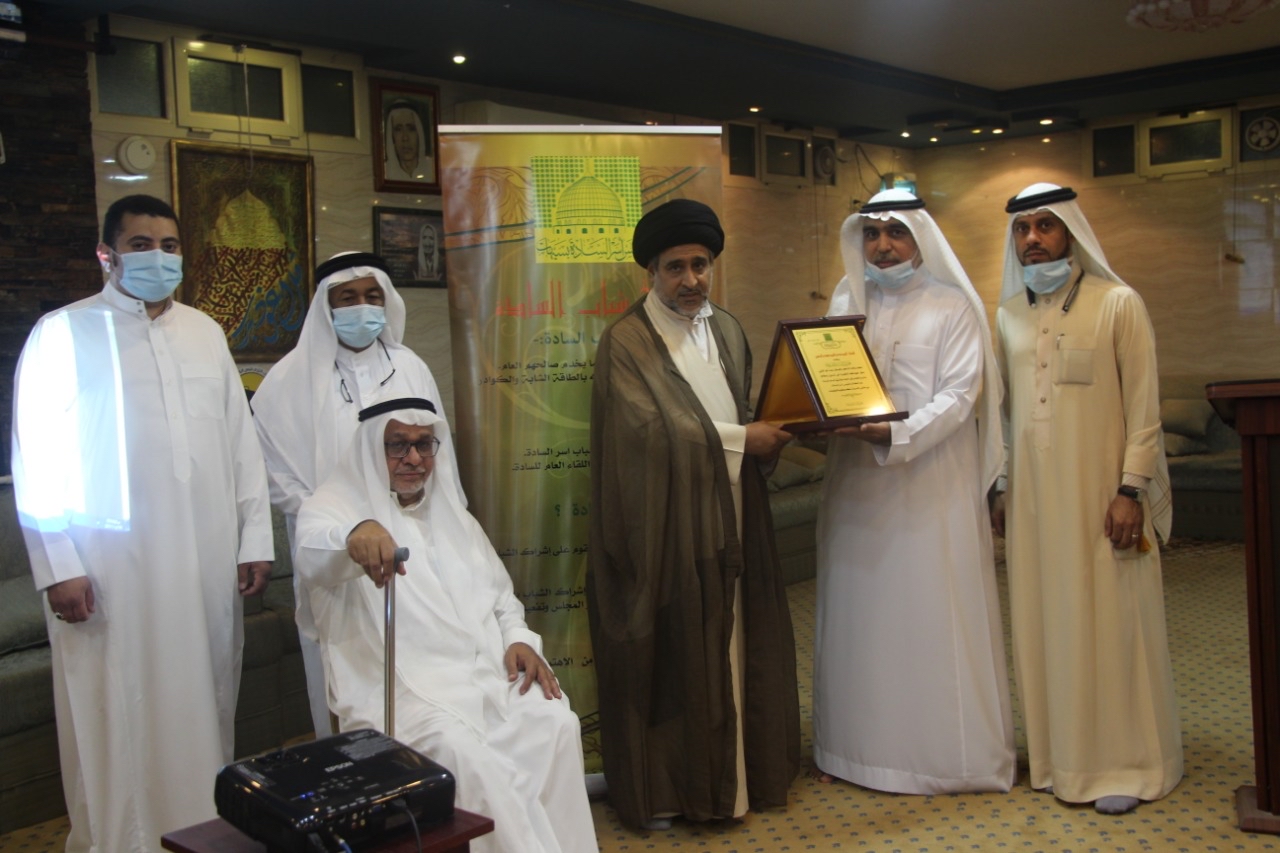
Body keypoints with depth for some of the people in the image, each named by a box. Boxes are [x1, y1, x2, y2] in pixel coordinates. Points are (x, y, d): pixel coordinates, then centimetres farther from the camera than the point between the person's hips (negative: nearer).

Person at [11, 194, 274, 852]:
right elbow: (37, 459, -4)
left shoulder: (205, 332, 12)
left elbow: (240, 440, 12)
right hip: (112, 570, -4)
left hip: (207, 565, 4)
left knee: (203, 707, 11)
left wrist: (255, 538, 8)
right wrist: (59, 565, -10)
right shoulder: (65, 334, -1)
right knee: (121, 721, 2)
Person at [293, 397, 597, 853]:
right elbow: (315, 558, -25)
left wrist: (519, 639, 1)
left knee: (556, 723, -22)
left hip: (487, 673, 5)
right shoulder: (335, 507, 1)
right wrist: (354, 535, -50)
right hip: (398, 687, -5)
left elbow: (500, 597, 24)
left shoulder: (455, 517, 20)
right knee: (463, 752, -33)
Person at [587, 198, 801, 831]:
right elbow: (648, 429, -18)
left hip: (729, 520, 6)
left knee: (733, 647, 10)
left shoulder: (727, 329, 13)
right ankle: (658, 789, 17)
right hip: (666, 527, -6)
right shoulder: (626, 341, -8)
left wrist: (768, 432, -5)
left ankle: (732, 773, 24)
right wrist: (739, 439, -14)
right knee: (669, 654, 3)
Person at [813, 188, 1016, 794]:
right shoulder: (845, 303, 14)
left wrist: (897, 433, -23)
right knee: (860, 611, 7)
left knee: (932, 613, 0)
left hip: (931, 483, -4)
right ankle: (861, 742, 19)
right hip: (857, 483, 4)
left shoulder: (952, 306, 0)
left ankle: (947, 750, 12)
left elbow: (959, 394, -9)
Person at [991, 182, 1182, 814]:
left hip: (1100, 492, -4)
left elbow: (1143, 408, -5)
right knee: (1043, 620, 6)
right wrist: (1001, 488, 10)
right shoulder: (1008, 314, 11)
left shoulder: (1118, 304, -2)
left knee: (1110, 620, 0)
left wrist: (1132, 489, -12)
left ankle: (1122, 763, 12)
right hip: (1032, 495, 4)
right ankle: (1057, 755, 18)